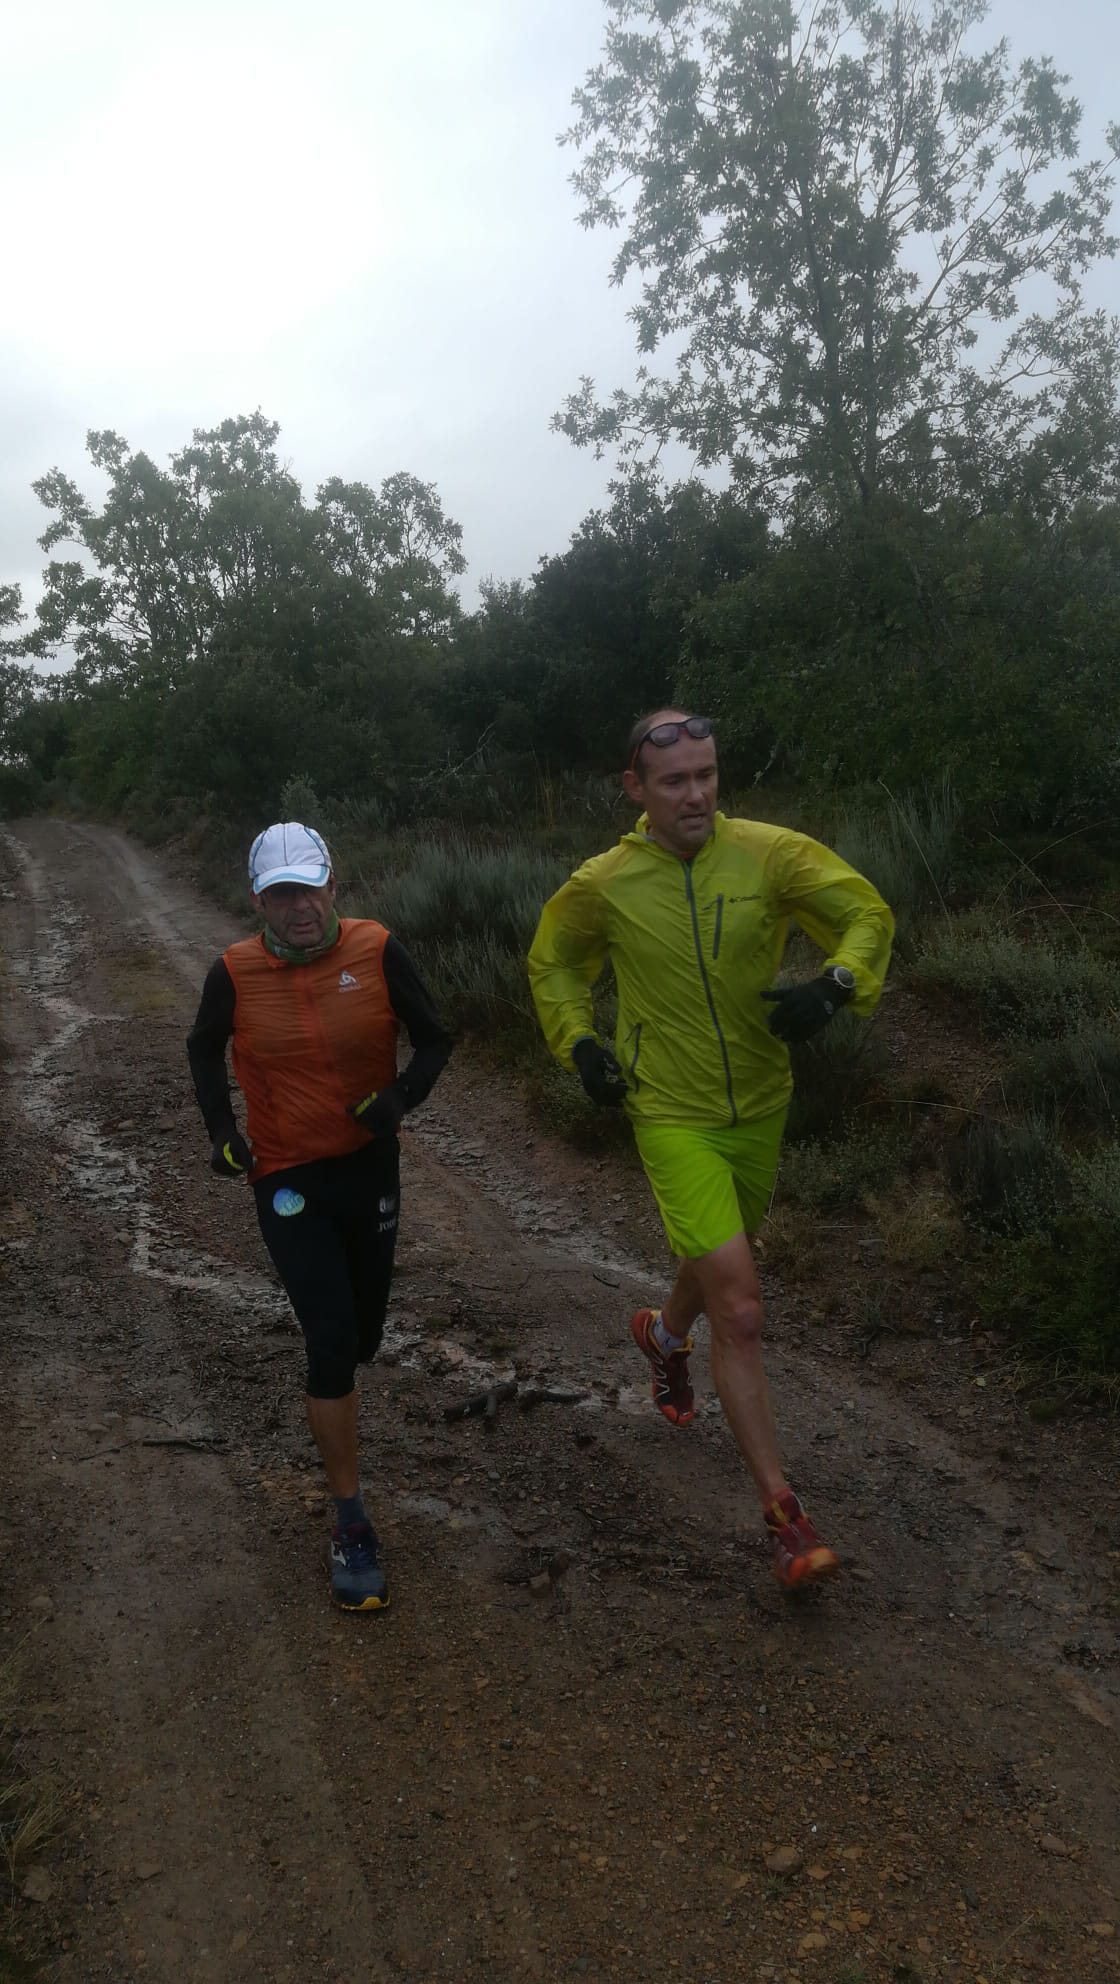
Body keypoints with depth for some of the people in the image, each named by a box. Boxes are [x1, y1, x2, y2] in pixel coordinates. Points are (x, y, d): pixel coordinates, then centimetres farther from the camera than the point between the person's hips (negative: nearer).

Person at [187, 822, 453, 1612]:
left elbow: (434, 1038, -4)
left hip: (370, 1167, 2)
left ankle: (333, 1381, 57)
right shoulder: (235, 972, -11)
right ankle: (351, 1523, 6)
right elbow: (204, 1049, 9)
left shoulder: (378, 950, -13)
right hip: (286, 1179, -2)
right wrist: (221, 1130, -2)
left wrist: (400, 1097, -22)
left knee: (360, 1337, 18)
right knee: (331, 1345, -9)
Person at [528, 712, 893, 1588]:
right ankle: (784, 1511, 3)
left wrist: (835, 985, -21)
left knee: (720, 1267, 25)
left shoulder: (770, 853, -11)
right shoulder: (604, 884, -10)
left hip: (760, 1107, 3)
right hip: (673, 1118, -3)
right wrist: (579, 1043, -5)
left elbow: (868, 913, -2)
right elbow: (552, 963, 9)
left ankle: (664, 1333, 62)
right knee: (740, 1311, -10)